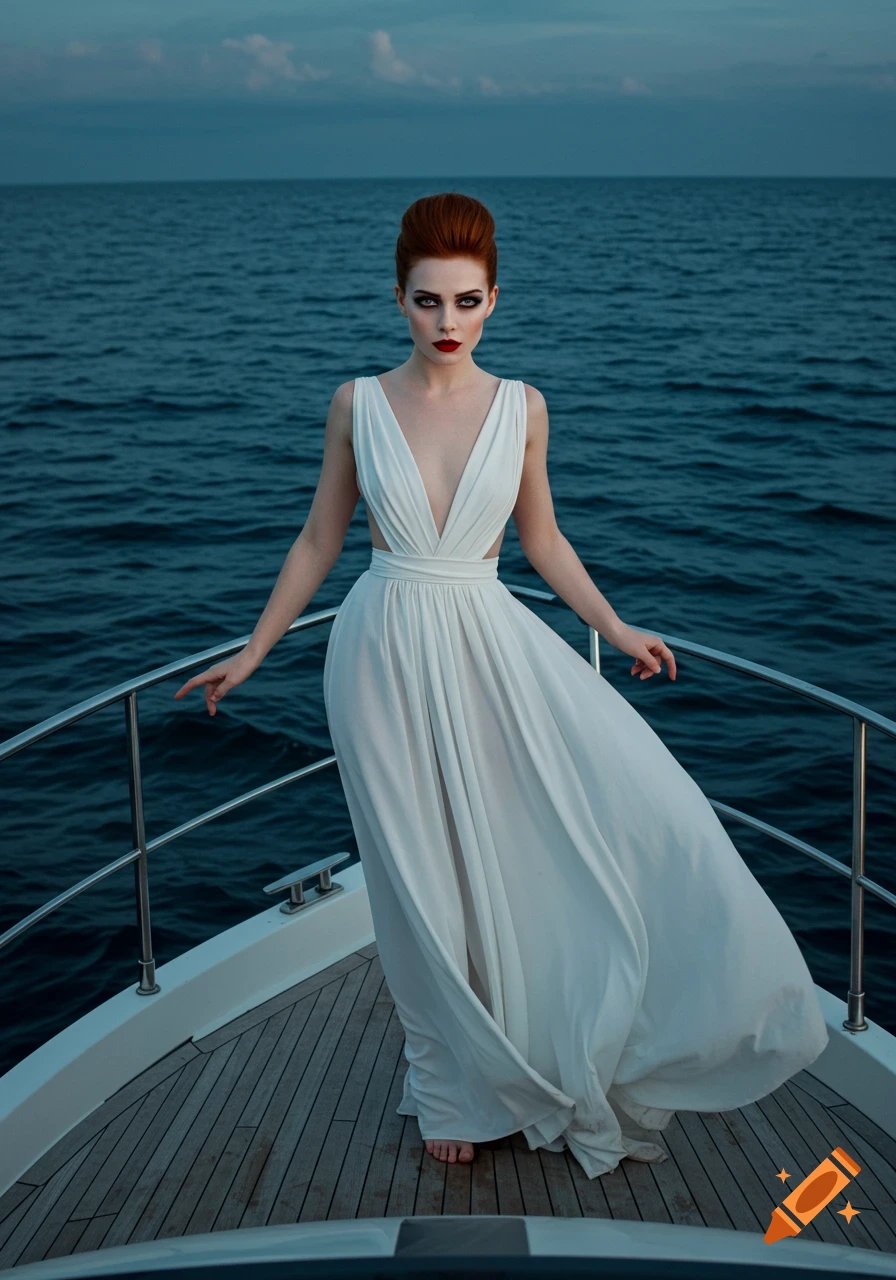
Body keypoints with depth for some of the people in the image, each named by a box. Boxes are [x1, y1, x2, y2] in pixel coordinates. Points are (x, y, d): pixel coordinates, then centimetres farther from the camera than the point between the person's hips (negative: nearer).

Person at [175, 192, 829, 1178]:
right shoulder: (358, 404, -2)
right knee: (426, 880, 6)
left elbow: (541, 539, 12)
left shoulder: (521, 407, 1)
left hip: (491, 642, 2)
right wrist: (252, 653, 7)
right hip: (385, 656, -1)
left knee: (631, 796, -10)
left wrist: (617, 630, 8)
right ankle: (457, 1085, 28)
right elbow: (319, 541, 6)